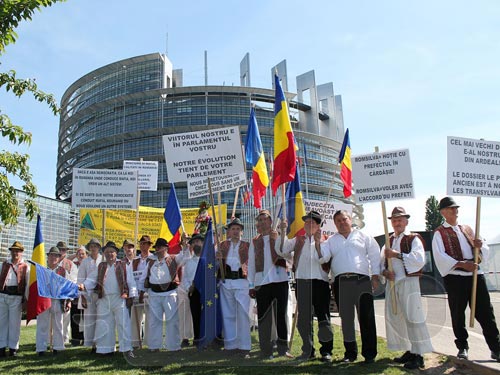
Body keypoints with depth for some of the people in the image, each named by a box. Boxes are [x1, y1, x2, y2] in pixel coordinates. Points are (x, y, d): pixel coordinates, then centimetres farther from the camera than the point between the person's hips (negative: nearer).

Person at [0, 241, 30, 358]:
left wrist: (25, 300, -4)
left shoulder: (25, 267, 3)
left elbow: (28, 284, 1)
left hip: (16, 296, -3)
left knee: (14, 323, 1)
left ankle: (13, 348, 8)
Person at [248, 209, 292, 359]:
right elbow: (251, 264, 11)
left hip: (280, 281, -1)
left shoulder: (279, 237, 7)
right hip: (261, 283, 2)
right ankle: (266, 351, 12)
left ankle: (283, 349, 15)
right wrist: (251, 285, 6)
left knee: (281, 315, 5)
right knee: (263, 317, 3)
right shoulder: (254, 242, 13)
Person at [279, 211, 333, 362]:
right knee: (304, 319, 9)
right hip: (301, 282, 3)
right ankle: (308, 350, 23)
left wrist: (317, 243, -16)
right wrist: (283, 232, -3)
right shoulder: (298, 240, 15)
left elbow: (324, 260, -9)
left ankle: (326, 351, 14)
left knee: (323, 318, 0)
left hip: (319, 282, -3)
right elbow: (282, 250, 3)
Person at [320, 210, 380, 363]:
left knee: (367, 318, -3)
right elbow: (322, 257, 3)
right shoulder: (331, 241, 17)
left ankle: (369, 353, 6)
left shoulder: (363, 236, 12)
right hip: (340, 282, 2)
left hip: (362, 280, -2)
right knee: (346, 318, 7)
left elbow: (374, 256, 8)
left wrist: (375, 275, 0)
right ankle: (350, 352, 17)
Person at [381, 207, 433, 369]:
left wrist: (397, 254, -18)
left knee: (413, 317, -8)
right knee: (393, 318, 10)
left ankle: (418, 355, -1)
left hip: (408, 282, -7)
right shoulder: (389, 241, 18)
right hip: (392, 282, 7)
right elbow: (382, 260, 15)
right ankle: (409, 351, 22)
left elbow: (419, 259, -15)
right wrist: (384, 271, -6)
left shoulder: (413, 239, -1)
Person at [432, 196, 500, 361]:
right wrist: (462, 264, -21)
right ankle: (462, 348, 18)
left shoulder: (468, 229, 17)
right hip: (454, 278, -4)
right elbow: (439, 256, -11)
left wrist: (480, 246, -8)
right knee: (458, 315, 4)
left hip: (476, 275, 4)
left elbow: (485, 251, 17)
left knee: (486, 313, 4)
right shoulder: (440, 233, 1)